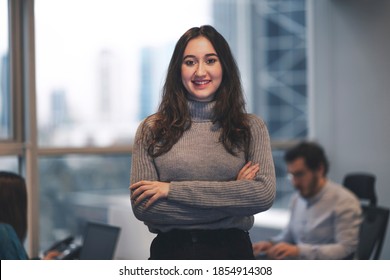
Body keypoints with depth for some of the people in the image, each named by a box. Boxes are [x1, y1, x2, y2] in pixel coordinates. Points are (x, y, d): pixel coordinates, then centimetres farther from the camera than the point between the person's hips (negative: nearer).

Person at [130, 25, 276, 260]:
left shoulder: (251, 127, 0)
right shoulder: (152, 129, -1)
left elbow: (265, 193, -15)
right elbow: (141, 207, -10)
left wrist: (173, 189, -16)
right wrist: (234, 195, -15)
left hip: (232, 250, 0)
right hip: (170, 251, 0)